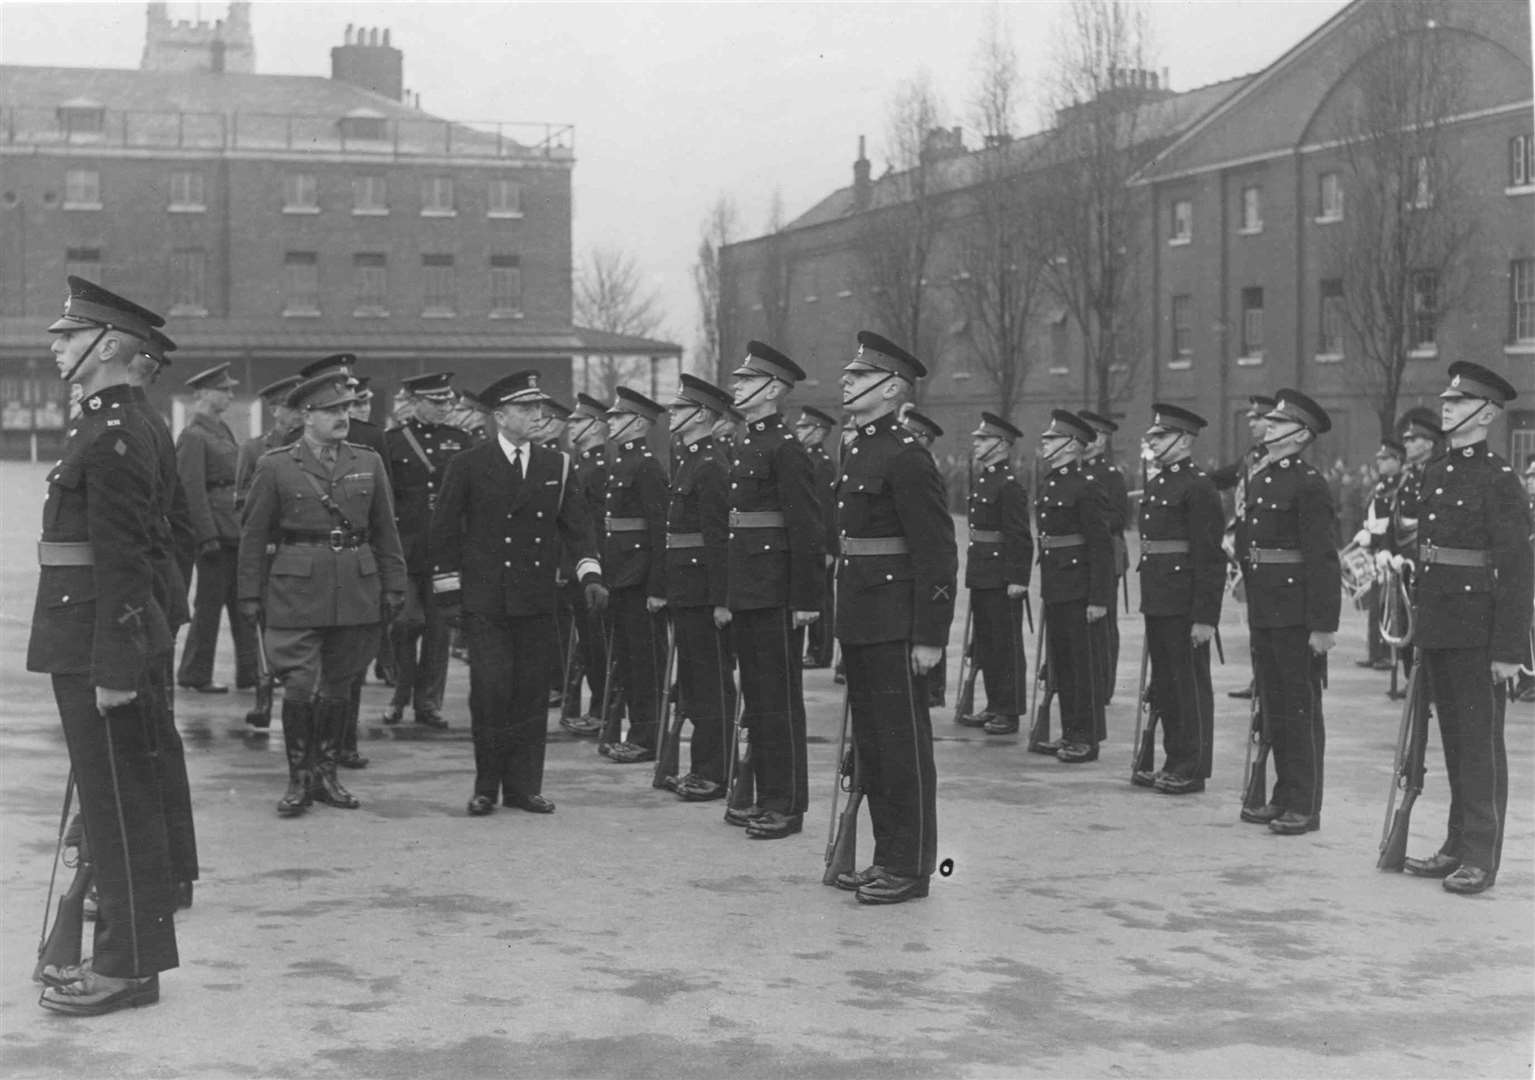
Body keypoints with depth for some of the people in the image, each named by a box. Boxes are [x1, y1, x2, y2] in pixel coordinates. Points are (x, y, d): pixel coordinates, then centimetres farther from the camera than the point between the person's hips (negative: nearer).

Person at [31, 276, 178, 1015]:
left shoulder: (113, 436, -16)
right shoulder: (104, 425, 14)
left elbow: (121, 561, -20)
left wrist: (114, 668, -21)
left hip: (101, 648, -10)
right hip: (86, 647, 10)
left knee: (119, 808, -2)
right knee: (113, 804, 15)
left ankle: (129, 967, 5)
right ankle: (124, 951, 24)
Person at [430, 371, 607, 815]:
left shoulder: (555, 466, 8)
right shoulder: (468, 465, -1)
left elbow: (577, 524, 7)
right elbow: (444, 531, 1)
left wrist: (590, 576, -7)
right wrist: (449, 593, -1)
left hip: (537, 602, 3)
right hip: (484, 602, -3)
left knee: (531, 694, 5)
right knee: (490, 691, -6)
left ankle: (523, 786, 13)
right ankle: (486, 786, 6)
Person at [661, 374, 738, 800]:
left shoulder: (710, 466, -15)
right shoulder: (687, 461, 16)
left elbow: (717, 538, -19)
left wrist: (719, 600, -22)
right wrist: (666, 589, 17)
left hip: (703, 589, -10)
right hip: (686, 590, 10)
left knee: (713, 683, -3)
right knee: (693, 682, 14)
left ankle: (714, 774, 3)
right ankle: (703, 769, 22)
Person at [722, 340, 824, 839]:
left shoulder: (786, 450, -12)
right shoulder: (744, 448, 15)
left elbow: (808, 529, -16)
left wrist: (807, 600, -19)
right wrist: (724, 596, 18)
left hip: (777, 594, -9)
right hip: (745, 593, 9)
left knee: (780, 699, -3)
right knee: (756, 699, 13)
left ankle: (787, 805, 3)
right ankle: (767, 798, 20)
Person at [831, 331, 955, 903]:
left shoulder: (907, 460, -14)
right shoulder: (858, 452, 14)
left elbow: (938, 553, -16)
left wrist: (930, 637, -19)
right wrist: (845, 626, 18)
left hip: (896, 627, -9)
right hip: (860, 622, 9)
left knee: (903, 745, -1)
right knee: (870, 743, 14)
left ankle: (910, 866, 6)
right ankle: (886, 856, 23)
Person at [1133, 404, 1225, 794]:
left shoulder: (1198, 486, -12)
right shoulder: (1156, 482, 14)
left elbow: (1211, 557, -16)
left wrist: (1205, 616, -19)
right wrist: (1148, 600, 18)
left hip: (1184, 605, -9)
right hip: (1157, 601, 9)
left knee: (1191, 685, 0)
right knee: (1163, 684, 14)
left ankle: (1191, 769, 7)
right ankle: (1173, 763, 24)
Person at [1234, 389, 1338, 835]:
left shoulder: (1310, 486, -12)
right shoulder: (1257, 480, 13)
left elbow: (1323, 559, -16)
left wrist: (1323, 625, -19)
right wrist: (1251, 611, 16)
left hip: (1298, 614, -8)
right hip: (1264, 611, 8)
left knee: (1301, 710, 0)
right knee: (1273, 708, 14)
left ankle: (1305, 806, 6)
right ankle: (1284, 797, 24)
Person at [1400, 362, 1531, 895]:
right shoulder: (1435, 473, 12)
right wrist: (1418, 625, 14)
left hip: (1478, 634, -7)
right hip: (1438, 627, 7)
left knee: (1481, 744, -1)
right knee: (1454, 742, 14)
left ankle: (1481, 856, 4)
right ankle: (1458, 846, 22)